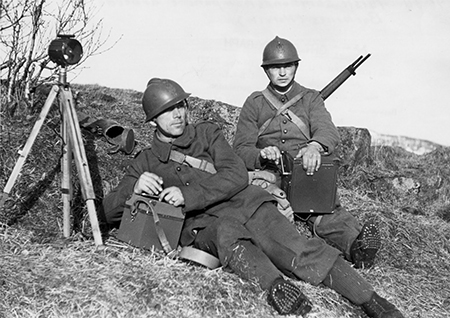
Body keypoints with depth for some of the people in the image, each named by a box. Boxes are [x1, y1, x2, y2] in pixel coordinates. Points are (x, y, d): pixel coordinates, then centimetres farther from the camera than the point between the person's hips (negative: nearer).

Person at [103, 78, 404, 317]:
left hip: (244, 202, 1)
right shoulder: (145, 162, 16)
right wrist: (134, 188, -14)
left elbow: (237, 176, 2)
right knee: (226, 233, -38)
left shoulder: (207, 133, 17)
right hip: (201, 224, -1)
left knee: (299, 249, -23)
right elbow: (110, 211, 9)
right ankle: (277, 287, -57)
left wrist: (187, 195, -11)